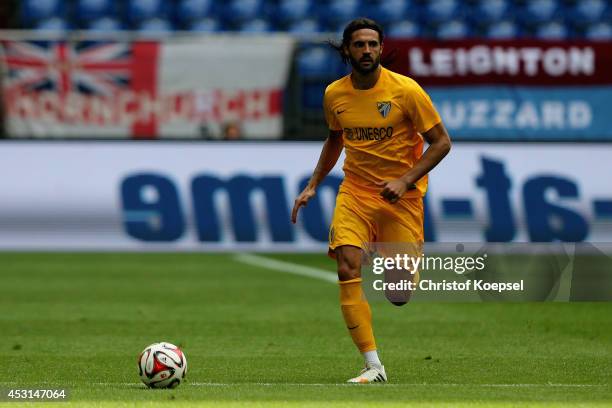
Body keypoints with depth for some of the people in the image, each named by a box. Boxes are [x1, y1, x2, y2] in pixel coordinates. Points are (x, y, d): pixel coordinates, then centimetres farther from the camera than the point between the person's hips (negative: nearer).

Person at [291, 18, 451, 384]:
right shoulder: (335, 95, 1)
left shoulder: (406, 90, -12)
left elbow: (441, 142, -8)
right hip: (355, 191, 3)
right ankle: (373, 366, -19)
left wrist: (405, 181, -18)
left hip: (402, 196, -3)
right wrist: (313, 185, 13)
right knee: (348, 266, -21)